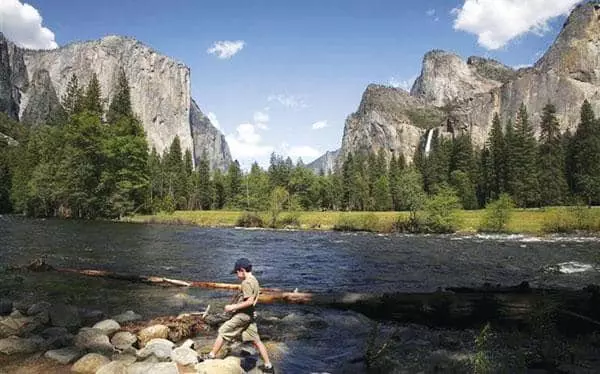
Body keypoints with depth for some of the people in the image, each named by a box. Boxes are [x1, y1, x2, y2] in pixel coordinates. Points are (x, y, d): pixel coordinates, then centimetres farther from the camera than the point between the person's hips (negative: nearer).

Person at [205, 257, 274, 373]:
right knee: (256, 340, 11)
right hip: (250, 315, 9)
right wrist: (236, 305, 17)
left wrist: (233, 307, -18)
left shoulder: (247, 282, -17)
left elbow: (249, 301, -25)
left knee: (222, 332, 4)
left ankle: (211, 356, 12)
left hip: (242, 315, -9)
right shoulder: (254, 281, 12)